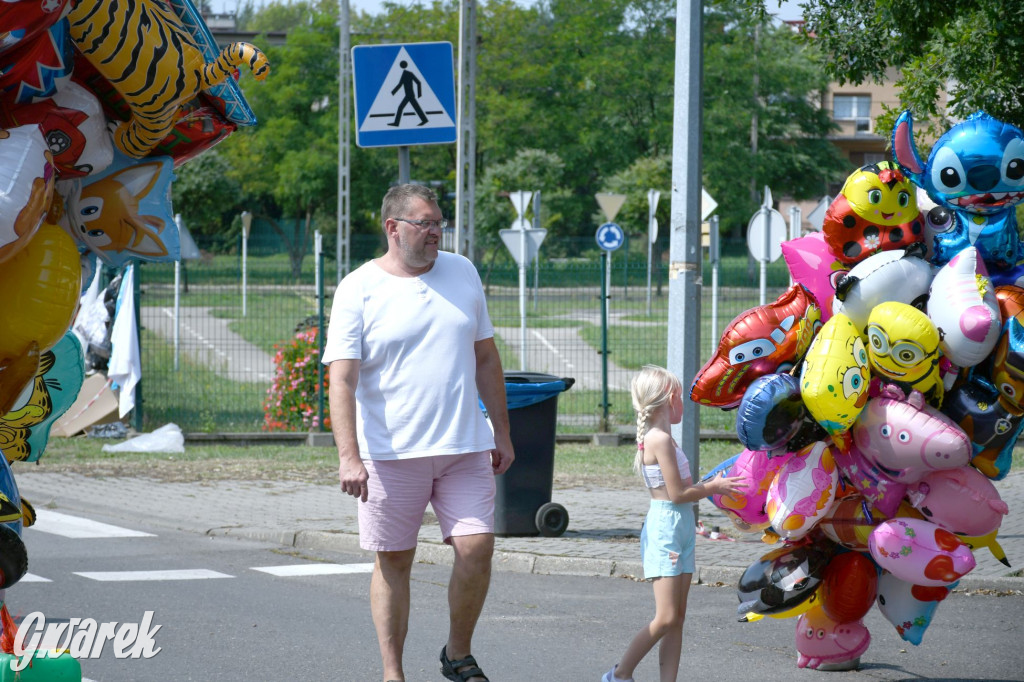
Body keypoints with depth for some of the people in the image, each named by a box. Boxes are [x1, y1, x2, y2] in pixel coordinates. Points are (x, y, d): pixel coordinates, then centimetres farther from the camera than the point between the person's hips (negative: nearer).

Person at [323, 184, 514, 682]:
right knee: (393, 562, 3)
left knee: (476, 547, -6)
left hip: (465, 448, 3)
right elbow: (342, 378, -10)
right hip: (391, 453, -3)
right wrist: (349, 456, -20)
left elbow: (486, 358, 17)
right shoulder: (359, 290, -4)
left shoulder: (461, 273, 10)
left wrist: (502, 434, 14)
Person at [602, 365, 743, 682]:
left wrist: (709, 484, 13)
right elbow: (678, 494, -16)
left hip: (680, 529, 10)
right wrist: (713, 488, -4)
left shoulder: (657, 438, 14)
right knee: (666, 618, -9)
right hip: (665, 528, -10)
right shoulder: (661, 440, -16)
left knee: (677, 619, 6)